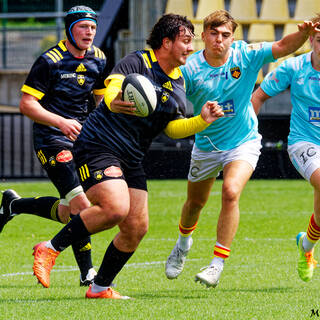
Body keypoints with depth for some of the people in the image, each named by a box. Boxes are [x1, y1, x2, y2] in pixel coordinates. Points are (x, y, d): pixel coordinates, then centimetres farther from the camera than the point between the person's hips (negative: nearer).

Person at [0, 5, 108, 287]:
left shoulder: (99, 60, 7)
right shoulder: (50, 61, -12)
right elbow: (26, 104, -12)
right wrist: (60, 122, -24)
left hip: (81, 139, 7)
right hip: (52, 141, -7)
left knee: (68, 212, 8)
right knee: (82, 205, -18)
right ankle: (87, 273, -9)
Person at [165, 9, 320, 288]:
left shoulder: (246, 56, -14)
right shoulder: (190, 69, -17)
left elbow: (284, 47, -15)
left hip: (243, 142, -2)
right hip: (206, 145, 2)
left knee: (231, 192, -26)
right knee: (195, 202, 19)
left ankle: (218, 264, -22)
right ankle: (183, 243, 54)